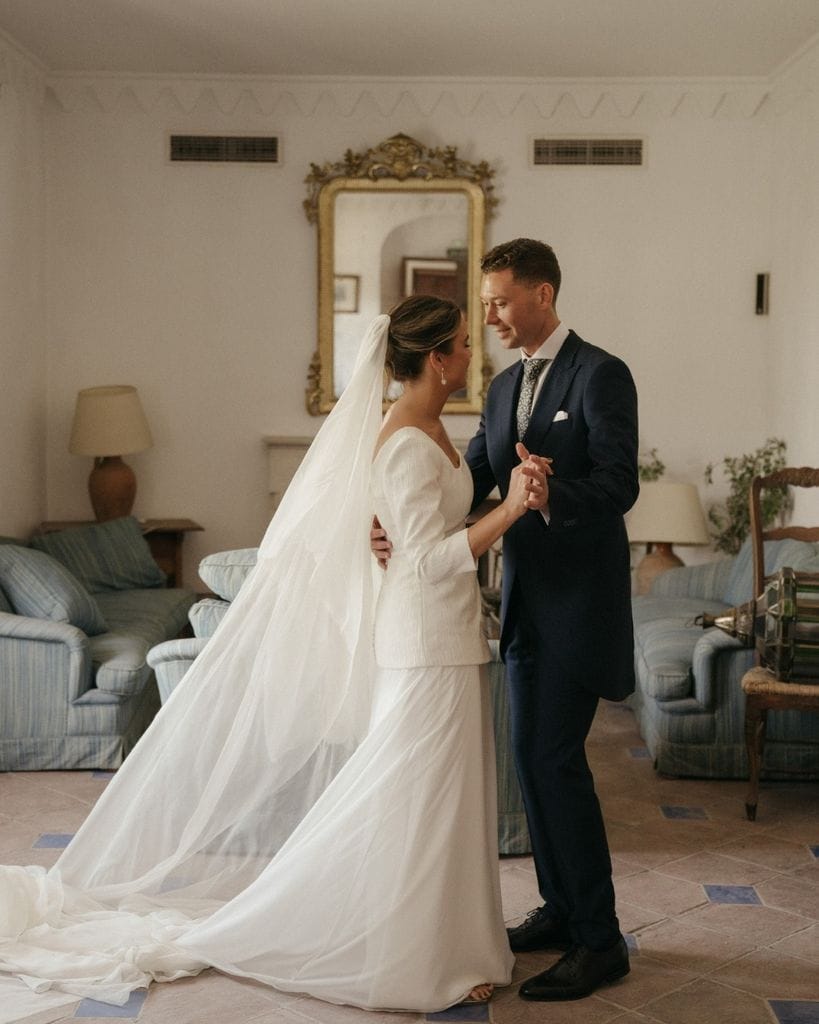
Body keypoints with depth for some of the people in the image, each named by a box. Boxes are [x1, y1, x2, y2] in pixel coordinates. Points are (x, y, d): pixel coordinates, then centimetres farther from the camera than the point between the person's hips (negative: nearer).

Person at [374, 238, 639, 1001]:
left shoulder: (600, 375, -11)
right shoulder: (504, 388, 12)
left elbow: (618, 485, -19)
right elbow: (469, 480, 6)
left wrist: (549, 495, -37)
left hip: (580, 600, -8)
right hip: (526, 599, 8)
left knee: (555, 758, -9)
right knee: (533, 755, 12)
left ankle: (599, 940, 3)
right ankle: (560, 909, 27)